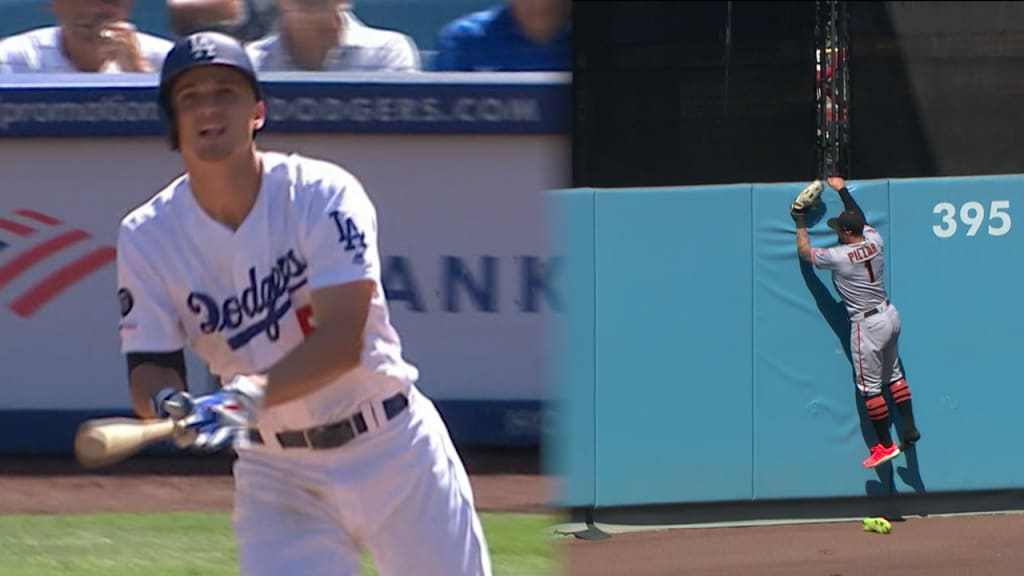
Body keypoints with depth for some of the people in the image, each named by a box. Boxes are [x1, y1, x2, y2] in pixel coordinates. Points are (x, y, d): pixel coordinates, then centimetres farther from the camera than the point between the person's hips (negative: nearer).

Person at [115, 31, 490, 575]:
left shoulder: (323, 195, -16)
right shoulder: (148, 236, -6)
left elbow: (344, 340, -23)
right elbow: (149, 367, -7)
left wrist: (253, 395, -39)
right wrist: (168, 403, -32)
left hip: (391, 446, -2)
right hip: (274, 469, 2)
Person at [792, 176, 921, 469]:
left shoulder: (839, 256, -21)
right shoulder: (875, 242, -4)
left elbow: (804, 252, -4)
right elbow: (860, 218, 19)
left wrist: (800, 222, 9)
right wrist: (842, 190, 29)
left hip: (868, 324, -8)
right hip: (890, 315, 8)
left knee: (869, 387, 2)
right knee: (893, 375, 21)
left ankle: (886, 445, 6)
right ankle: (909, 429, 22)